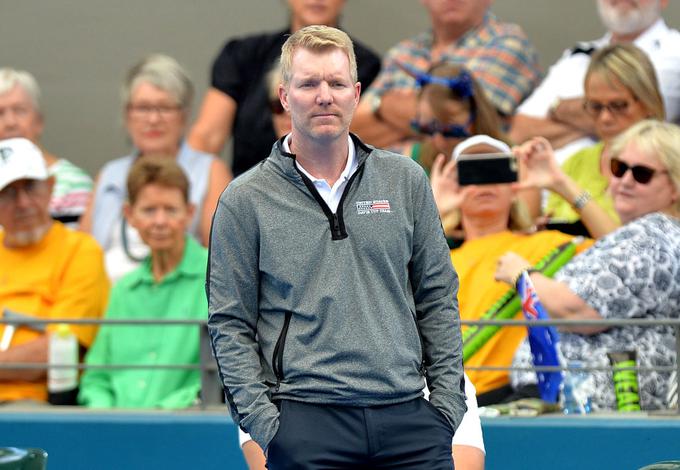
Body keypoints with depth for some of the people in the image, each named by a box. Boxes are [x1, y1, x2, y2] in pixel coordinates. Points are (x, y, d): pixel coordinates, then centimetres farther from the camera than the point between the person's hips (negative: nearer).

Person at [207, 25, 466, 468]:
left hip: (408, 415, 2)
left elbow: (438, 300, 13)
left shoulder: (405, 181, 10)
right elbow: (230, 325, 2)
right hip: (306, 423, -2)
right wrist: (262, 419, -7)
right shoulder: (246, 200, 3)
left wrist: (448, 402, 5)